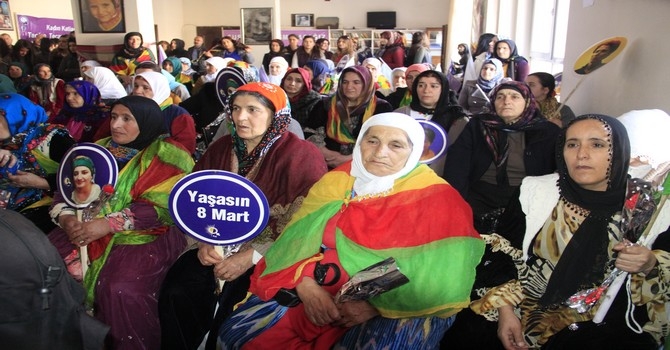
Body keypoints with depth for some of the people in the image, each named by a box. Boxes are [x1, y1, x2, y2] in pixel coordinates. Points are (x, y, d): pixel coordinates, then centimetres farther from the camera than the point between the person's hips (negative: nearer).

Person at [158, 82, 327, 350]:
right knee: (176, 293, -16)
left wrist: (251, 256, -19)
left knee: (232, 303, -25)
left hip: (269, 257, -4)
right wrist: (204, 241, -8)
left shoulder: (300, 156, -10)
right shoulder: (221, 148, 9)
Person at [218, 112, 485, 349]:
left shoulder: (435, 197, -6)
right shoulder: (337, 181, 7)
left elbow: (444, 277, -12)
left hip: (396, 308, -3)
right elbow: (298, 239, 2)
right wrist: (307, 286, -17)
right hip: (319, 291, 4)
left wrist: (377, 305, -21)